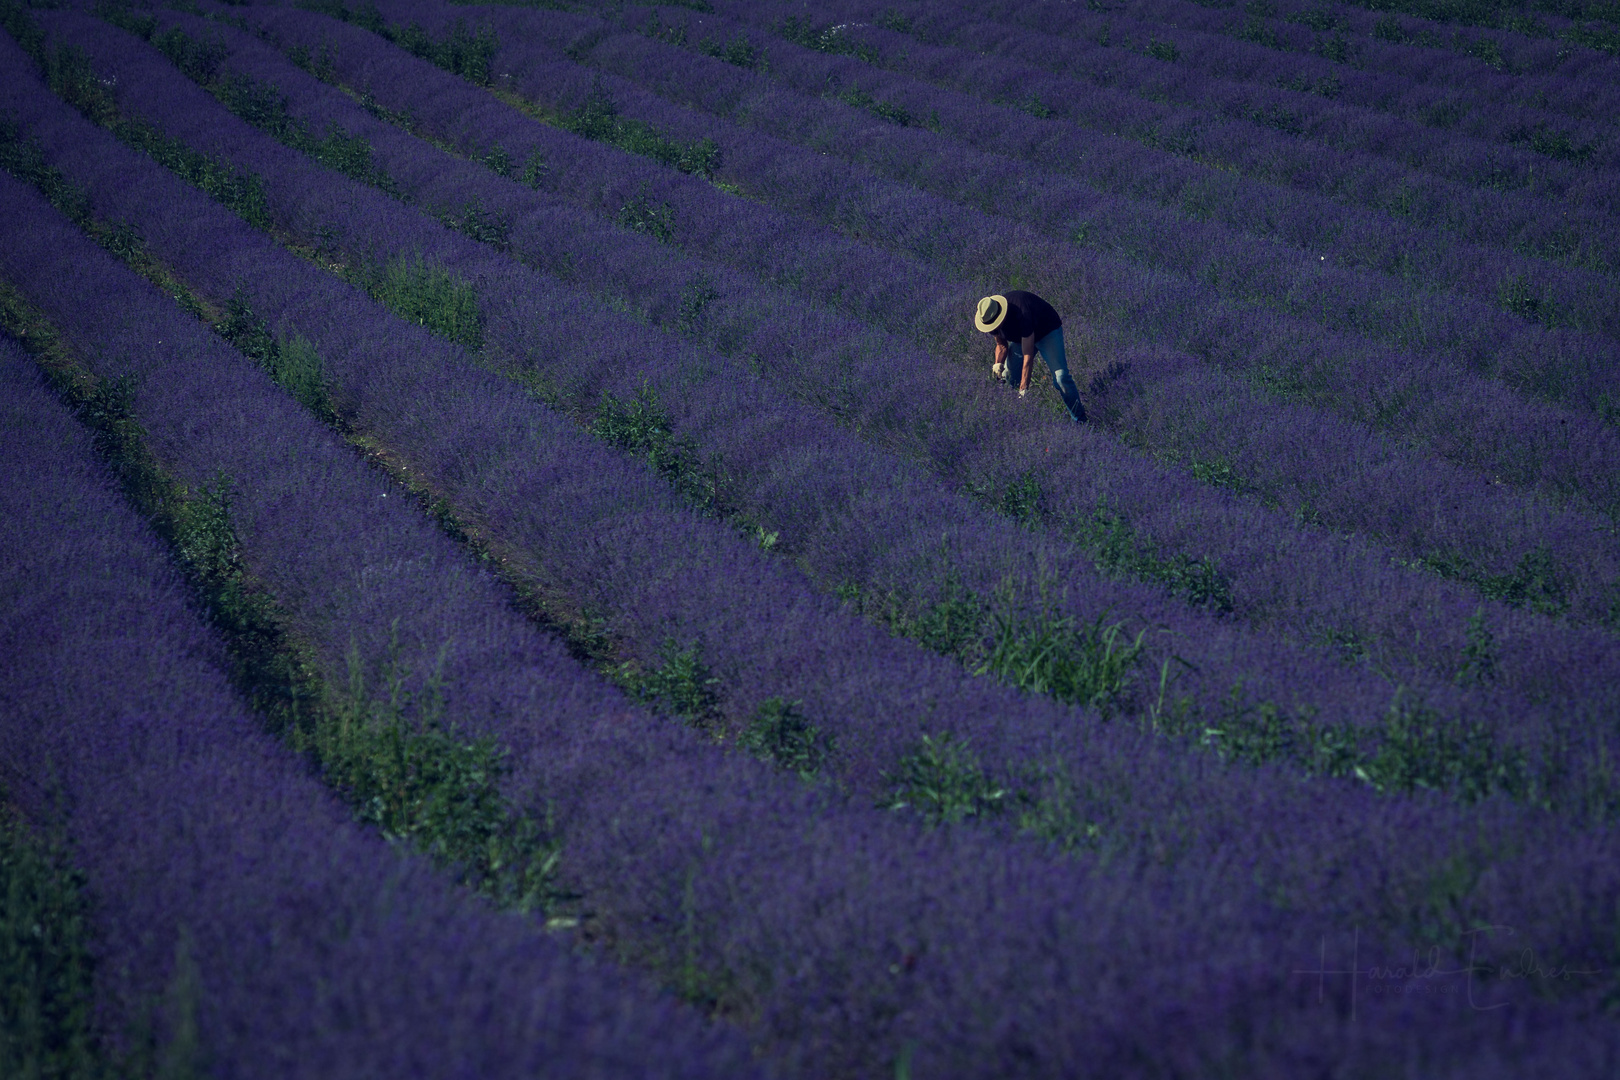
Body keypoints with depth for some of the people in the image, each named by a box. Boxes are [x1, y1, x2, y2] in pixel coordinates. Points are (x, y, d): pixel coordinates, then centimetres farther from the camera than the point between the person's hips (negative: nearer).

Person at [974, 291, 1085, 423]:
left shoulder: (1021, 314, -42)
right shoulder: (989, 317, -20)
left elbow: (1028, 355, -40)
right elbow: (1001, 345, -1)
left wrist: (1023, 390, -42)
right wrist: (998, 364, -24)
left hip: (1047, 331, -7)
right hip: (1019, 336, 7)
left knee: (1060, 377, -20)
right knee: (1008, 377, -3)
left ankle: (1079, 419, -11)